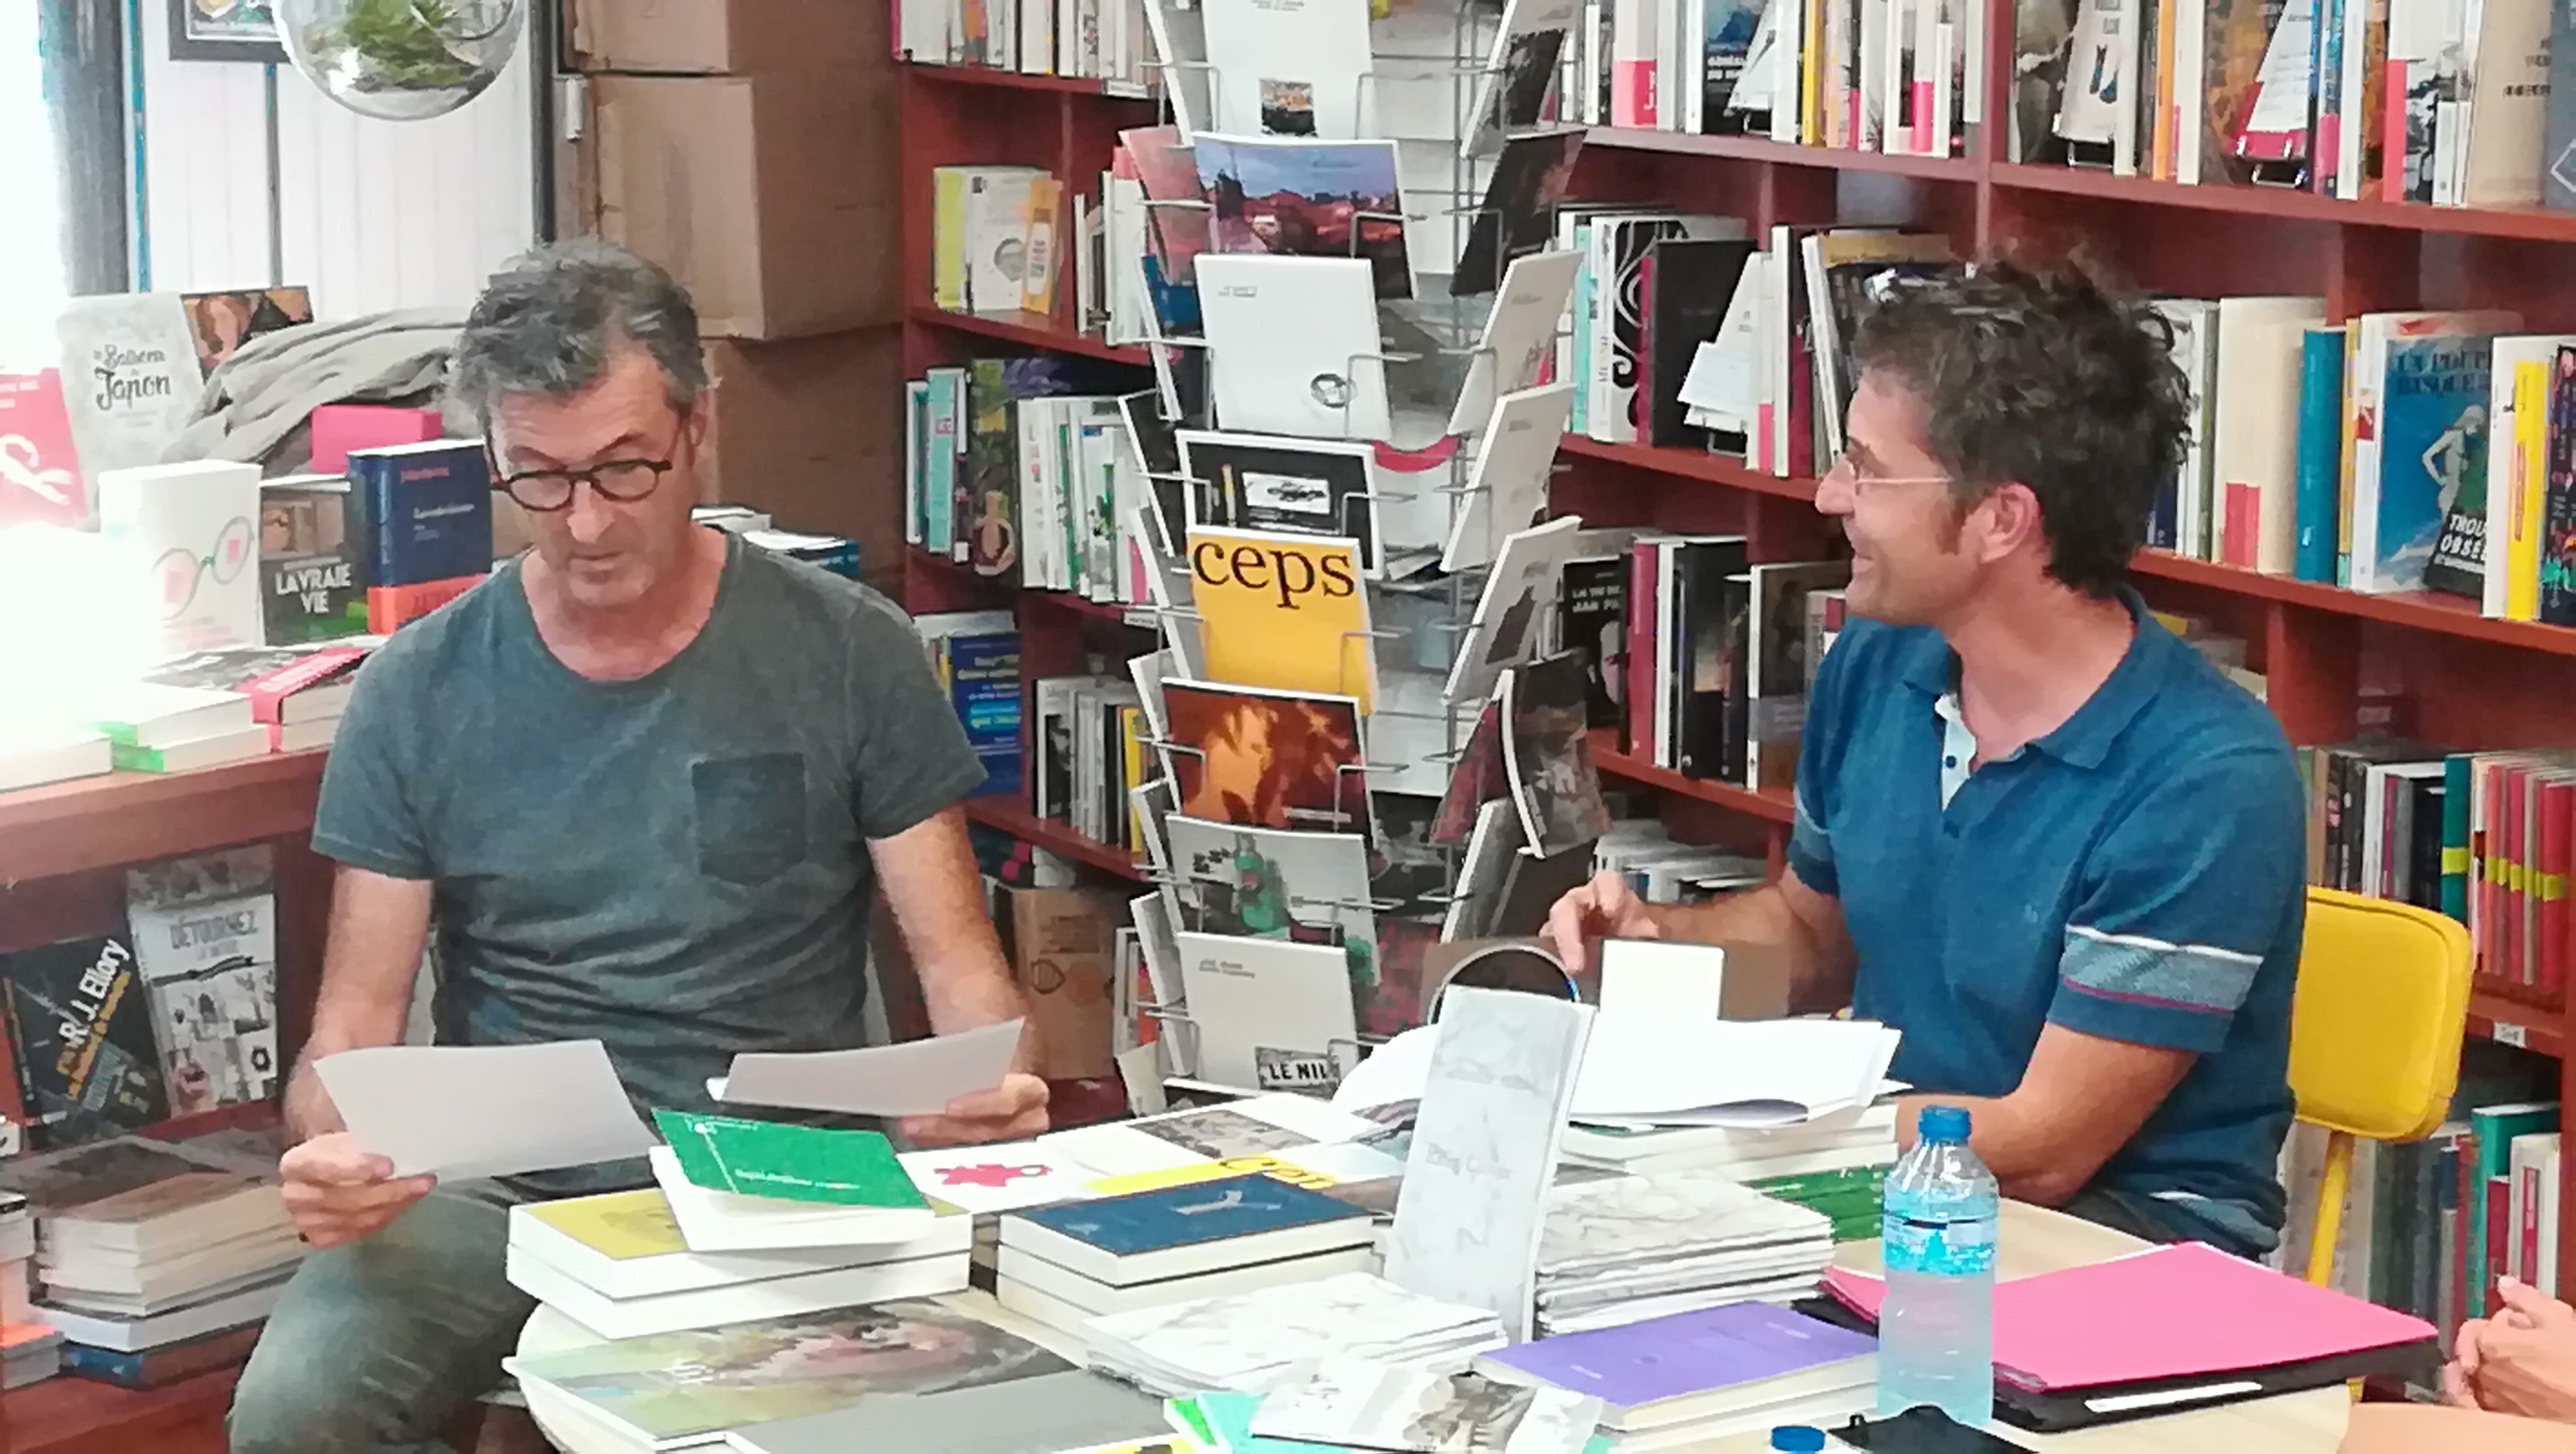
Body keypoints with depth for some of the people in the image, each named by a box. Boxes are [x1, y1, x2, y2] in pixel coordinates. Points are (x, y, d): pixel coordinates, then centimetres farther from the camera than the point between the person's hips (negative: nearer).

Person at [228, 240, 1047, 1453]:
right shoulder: (419, 692, 5)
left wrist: (993, 1085, -21)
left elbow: (957, 960, 3)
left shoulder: (849, 654, 2)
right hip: (498, 1191, 1)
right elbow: (355, 1023, 4)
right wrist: (330, 1149, -21)